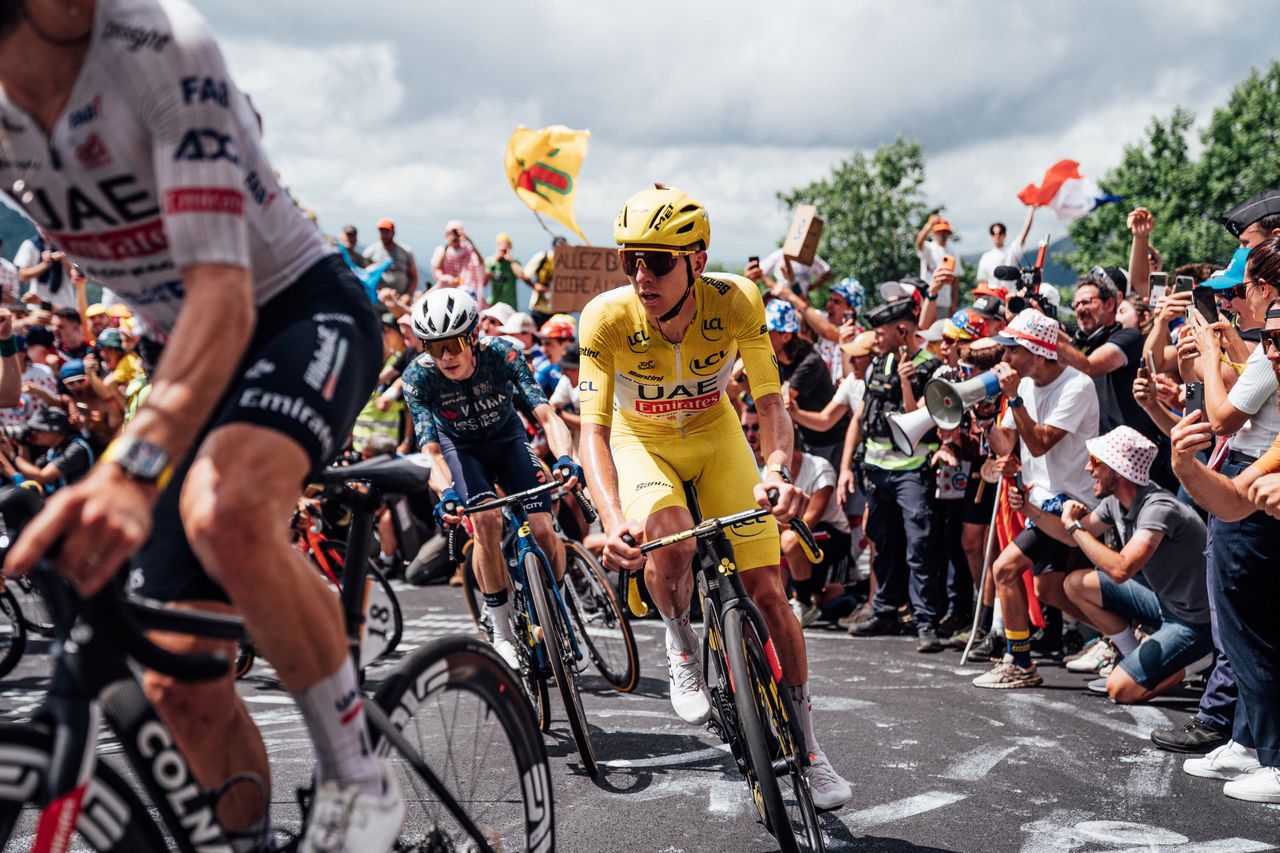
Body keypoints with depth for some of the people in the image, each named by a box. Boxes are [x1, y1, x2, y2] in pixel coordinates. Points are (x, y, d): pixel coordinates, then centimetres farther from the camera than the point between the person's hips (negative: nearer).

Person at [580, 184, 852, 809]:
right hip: (641, 441, -1)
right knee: (667, 539, -34)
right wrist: (613, 521, -48)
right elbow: (594, 429, -32)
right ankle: (680, 645, 0)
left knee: (767, 590, -6)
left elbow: (769, 402, -25)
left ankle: (806, 744, 11)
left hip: (715, 434, 1)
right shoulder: (606, 318, -29)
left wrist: (777, 471, -46)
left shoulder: (735, 302, -27)